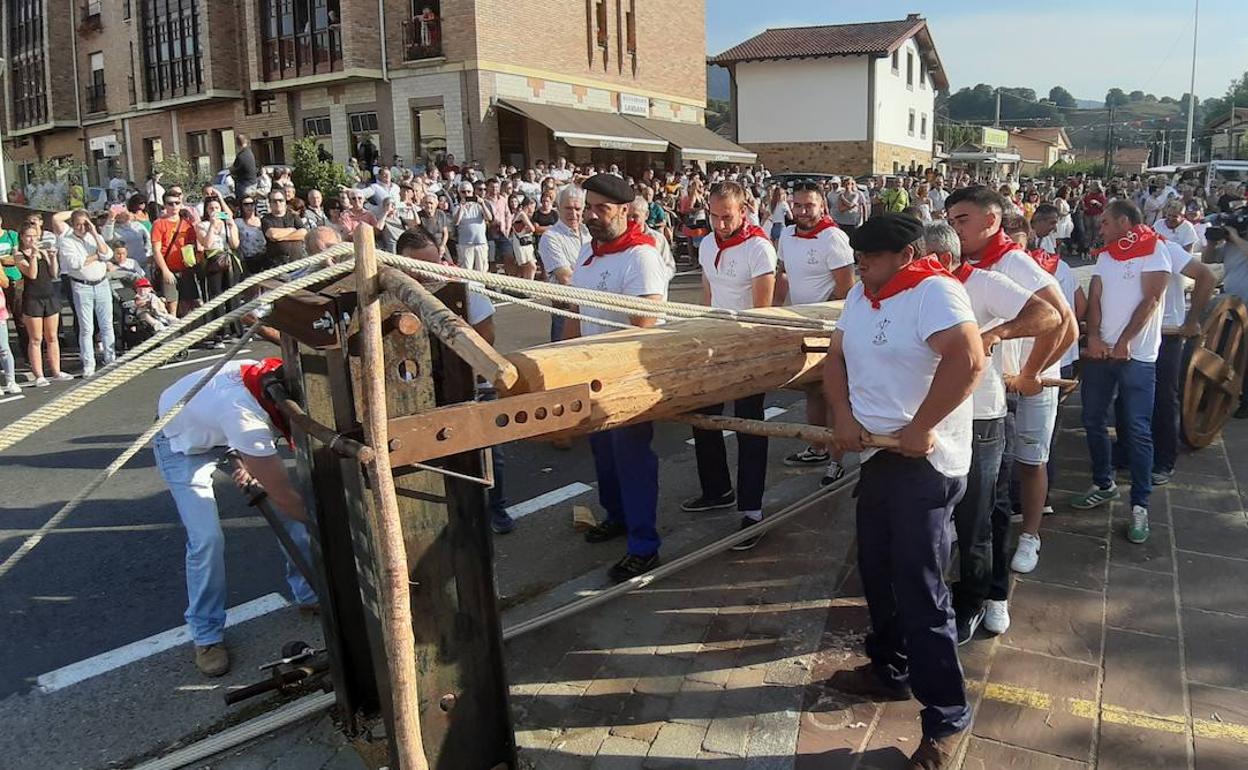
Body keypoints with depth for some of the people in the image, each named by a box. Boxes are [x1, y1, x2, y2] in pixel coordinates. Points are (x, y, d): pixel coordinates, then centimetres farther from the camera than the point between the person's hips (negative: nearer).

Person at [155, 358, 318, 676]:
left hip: (221, 430, 7)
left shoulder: (268, 373, -27)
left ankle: (310, 594, 15)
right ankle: (206, 635, 4)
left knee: (293, 508, -2)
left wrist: (249, 459, -11)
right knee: (207, 539, -17)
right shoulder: (243, 414, -46)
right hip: (182, 444, -6)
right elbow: (282, 495, -36)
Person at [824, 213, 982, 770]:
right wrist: (843, 415, -4)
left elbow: (968, 359, -31)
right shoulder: (860, 295, 10)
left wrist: (921, 427, -25)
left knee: (920, 590, -4)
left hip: (925, 463, -9)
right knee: (878, 572, 20)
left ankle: (946, 719, 11)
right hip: (877, 455, 9)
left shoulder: (935, 291, -17)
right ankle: (888, 670, 40)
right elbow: (836, 356, 14)